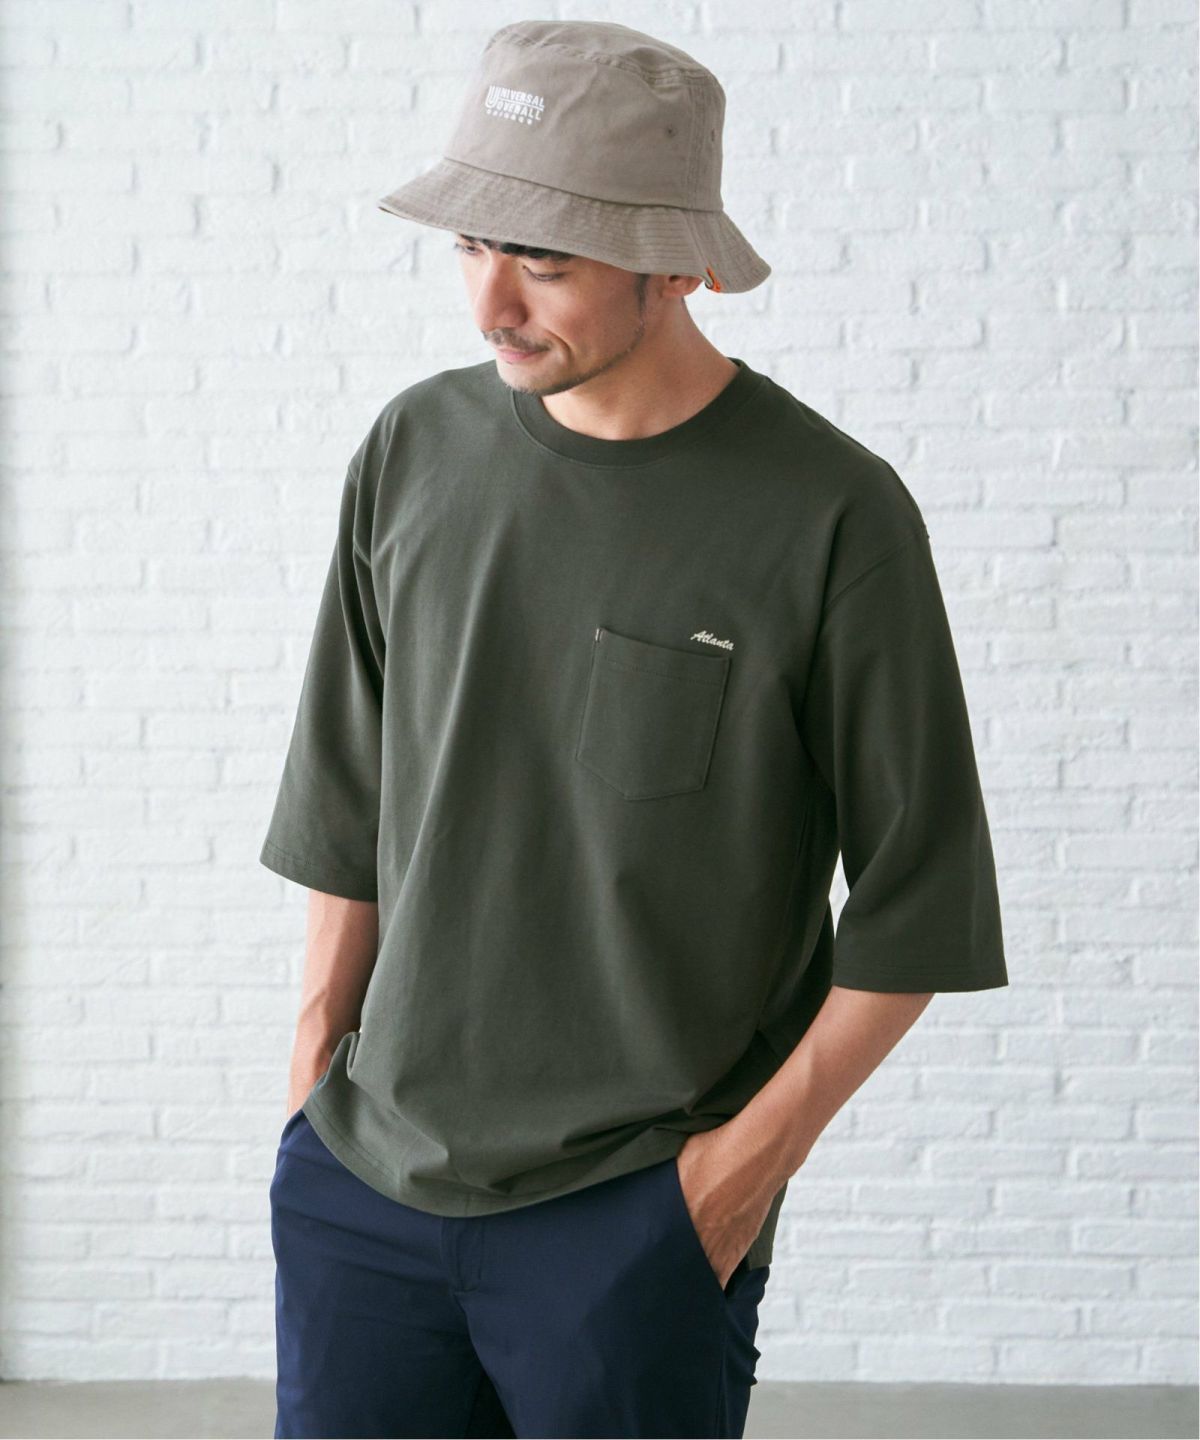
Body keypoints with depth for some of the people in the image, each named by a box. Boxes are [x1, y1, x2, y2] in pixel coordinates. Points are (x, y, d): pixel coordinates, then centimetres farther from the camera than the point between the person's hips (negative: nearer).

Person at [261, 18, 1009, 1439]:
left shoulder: (833, 515, -10)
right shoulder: (415, 450, 3)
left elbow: (916, 896, -4)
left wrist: (758, 1147, -7)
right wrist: (319, 1041, 10)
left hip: (634, 1214, -3)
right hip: (363, 1168, 4)